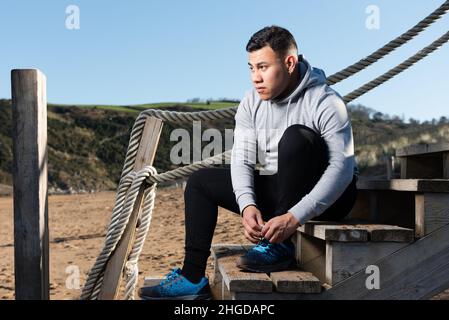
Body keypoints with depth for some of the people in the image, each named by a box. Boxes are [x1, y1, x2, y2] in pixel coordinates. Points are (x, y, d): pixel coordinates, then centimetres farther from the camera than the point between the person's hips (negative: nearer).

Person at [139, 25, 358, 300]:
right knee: (201, 181, 0)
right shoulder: (252, 103, -1)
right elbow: (242, 160, -8)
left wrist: (294, 218, -37)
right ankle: (193, 279, -7)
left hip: (327, 197, -6)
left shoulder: (326, 103, -18)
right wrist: (248, 205, -28)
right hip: (276, 193, 6)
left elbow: (342, 168, -27)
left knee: (296, 136, -33)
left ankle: (280, 247, -26)